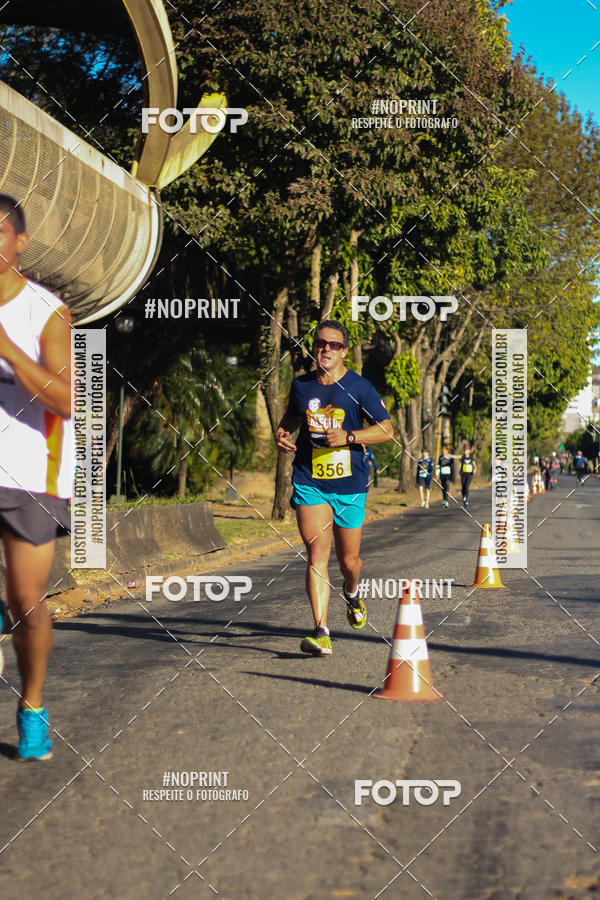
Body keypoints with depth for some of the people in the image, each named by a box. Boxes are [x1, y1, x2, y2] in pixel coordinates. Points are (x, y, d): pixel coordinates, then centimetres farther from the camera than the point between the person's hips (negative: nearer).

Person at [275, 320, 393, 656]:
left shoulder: (359, 387, -4)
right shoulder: (301, 385, 6)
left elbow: (387, 429, -2)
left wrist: (349, 436, -16)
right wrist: (282, 432, 3)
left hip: (349, 485, -1)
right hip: (309, 483, 1)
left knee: (348, 560, 10)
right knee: (317, 554, -15)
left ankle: (352, 593, 47)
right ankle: (322, 633, -19)